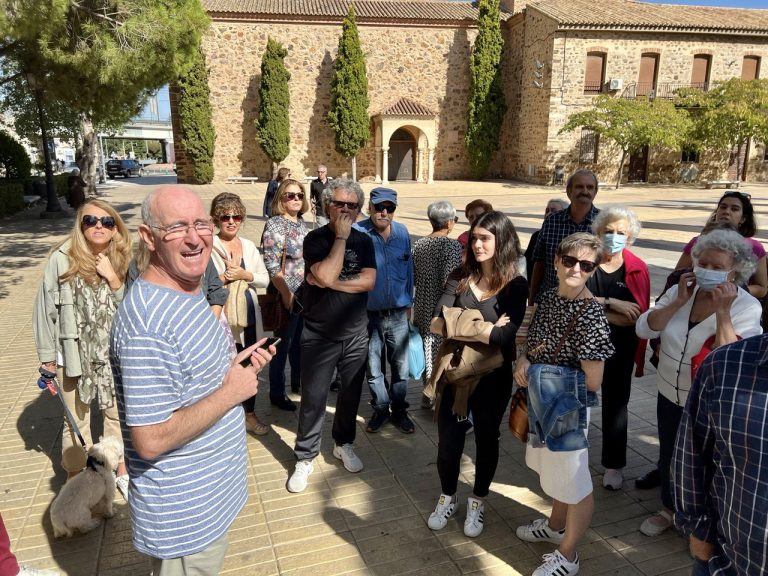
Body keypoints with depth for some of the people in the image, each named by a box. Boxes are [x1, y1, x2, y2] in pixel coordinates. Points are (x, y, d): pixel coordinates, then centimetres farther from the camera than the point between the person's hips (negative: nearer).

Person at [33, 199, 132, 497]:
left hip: (113, 353, 3)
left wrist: (113, 279, -17)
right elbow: (46, 307, -6)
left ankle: (122, 472, 35)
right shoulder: (62, 259, -11)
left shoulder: (122, 261, -1)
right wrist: (47, 355, -3)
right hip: (74, 354, -3)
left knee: (117, 414, 15)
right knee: (76, 421, 11)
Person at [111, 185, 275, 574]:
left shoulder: (190, 293, 2)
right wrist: (232, 391, -23)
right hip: (183, 513, -9)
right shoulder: (148, 322, -30)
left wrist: (235, 367, -3)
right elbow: (150, 440, -30)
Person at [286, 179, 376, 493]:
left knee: (351, 394, 16)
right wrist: (341, 236, -19)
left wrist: (331, 282, -18)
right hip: (319, 336, -3)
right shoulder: (315, 238, -8)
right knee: (313, 399, 4)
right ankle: (305, 458, 21)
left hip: (356, 335, 4)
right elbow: (326, 275, -26)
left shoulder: (363, 241, 3)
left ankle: (344, 444, 38)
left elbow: (368, 281, -10)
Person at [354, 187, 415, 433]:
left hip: (398, 314, 3)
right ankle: (380, 408, 34)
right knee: (373, 367, 13)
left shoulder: (402, 232, 0)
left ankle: (399, 410, 32)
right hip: (369, 314, -2)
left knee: (401, 366, 13)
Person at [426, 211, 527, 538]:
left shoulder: (516, 286, -12)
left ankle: (478, 502, 39)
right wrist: (485, 329, -21)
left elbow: (505, 335, -25)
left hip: (492, 377, -2)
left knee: (486, 440, 16)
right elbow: (436, 323, -13)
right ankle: (447, 498, 38)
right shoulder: (460, 277, -3)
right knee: (448, 441, 12)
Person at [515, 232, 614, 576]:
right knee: (555, 472, 28)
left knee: (575, 484, 11)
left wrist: (546, 376, -13)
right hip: (541, 402, 8)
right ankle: (556, 525, 52)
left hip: (567, 408, -8)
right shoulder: (547, 298, -1)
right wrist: (523, 361, -8)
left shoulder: (591, 315, -23)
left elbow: (592, 381, -21)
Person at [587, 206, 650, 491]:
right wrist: (612, 304, -21)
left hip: (619, 350, 0)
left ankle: (613, 465, 30)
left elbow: (637, 316, -15)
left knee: (615, 406, 14)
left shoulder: (638, 269, -8)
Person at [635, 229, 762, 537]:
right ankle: (669, 509, 47)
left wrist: (722, 311, -31)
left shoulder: (747, 307, -16)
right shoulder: (680, 291, -6)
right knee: (668, 457, 22)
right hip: (669, 397, 4)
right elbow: (643, 329, -13)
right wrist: (678, 301, -22)